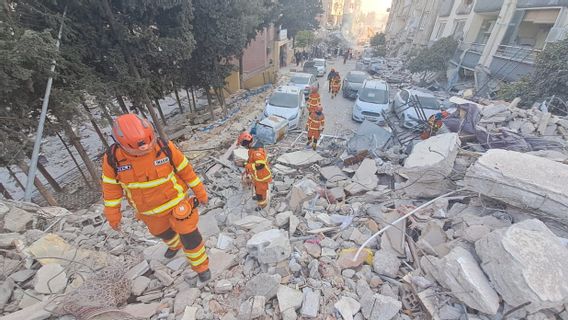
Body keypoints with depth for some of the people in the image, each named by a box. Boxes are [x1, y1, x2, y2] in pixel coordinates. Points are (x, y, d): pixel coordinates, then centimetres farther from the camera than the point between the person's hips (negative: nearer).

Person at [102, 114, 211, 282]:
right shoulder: (113, 157, -18)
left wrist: (199, 191, -4)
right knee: (163, 231, 29)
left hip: (175, 201, -3)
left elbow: (185, 169, -12)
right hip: (149, 209, 4)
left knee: (189, 235, 4)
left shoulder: (165, 147, -24)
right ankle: (175, 244, 64)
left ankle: (201, 265, 30)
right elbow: (111, 185, -3)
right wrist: (112, 214, 4)